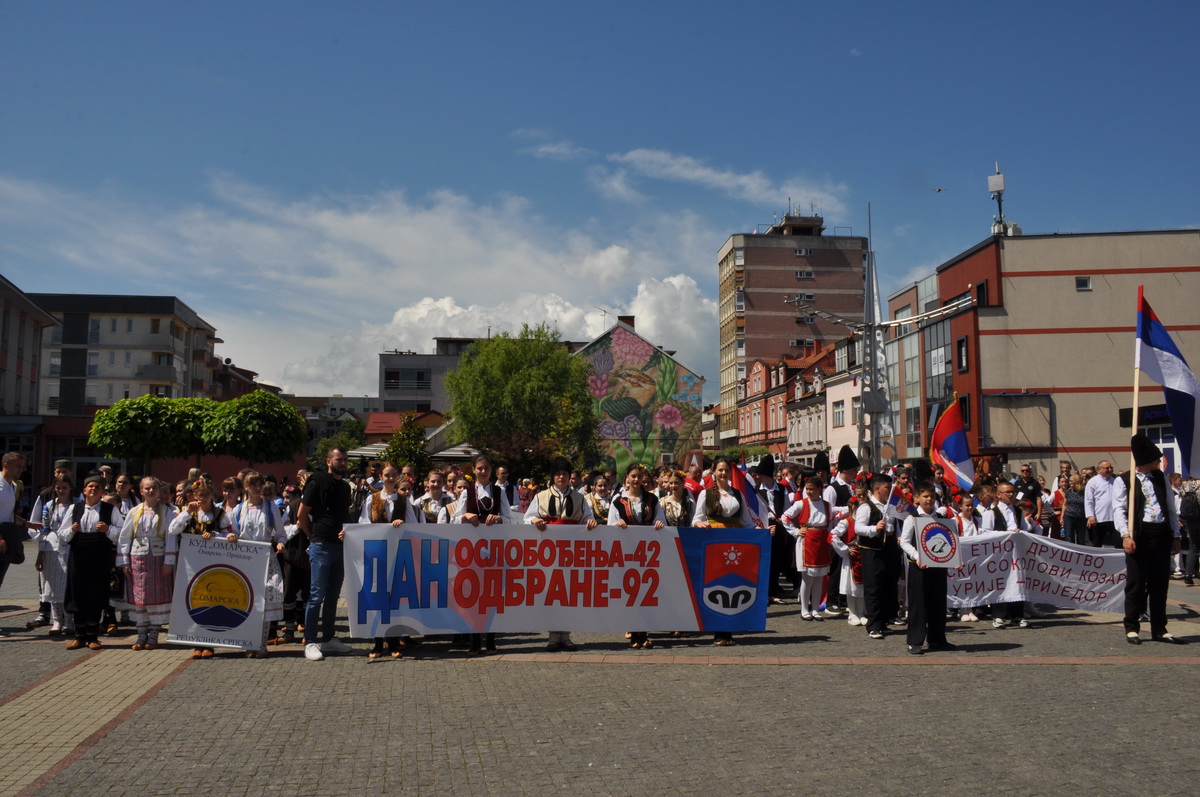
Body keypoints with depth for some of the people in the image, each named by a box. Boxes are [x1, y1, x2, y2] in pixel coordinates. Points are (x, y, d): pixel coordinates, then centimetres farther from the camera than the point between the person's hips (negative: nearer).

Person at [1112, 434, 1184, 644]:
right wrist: (1126, 535, -20)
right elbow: (1119, 510, -9)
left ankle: (1159, 629, 20)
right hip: (1139, 535, -5)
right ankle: (1132, 629, 8)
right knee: (1136, 584, -1)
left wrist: (1175, 536, 9)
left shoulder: (1161, 478, 13)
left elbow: (1171, 509, 15)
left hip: (1162, 534, 5)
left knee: (1160, 584, 10)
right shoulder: (1124, 481, -3)